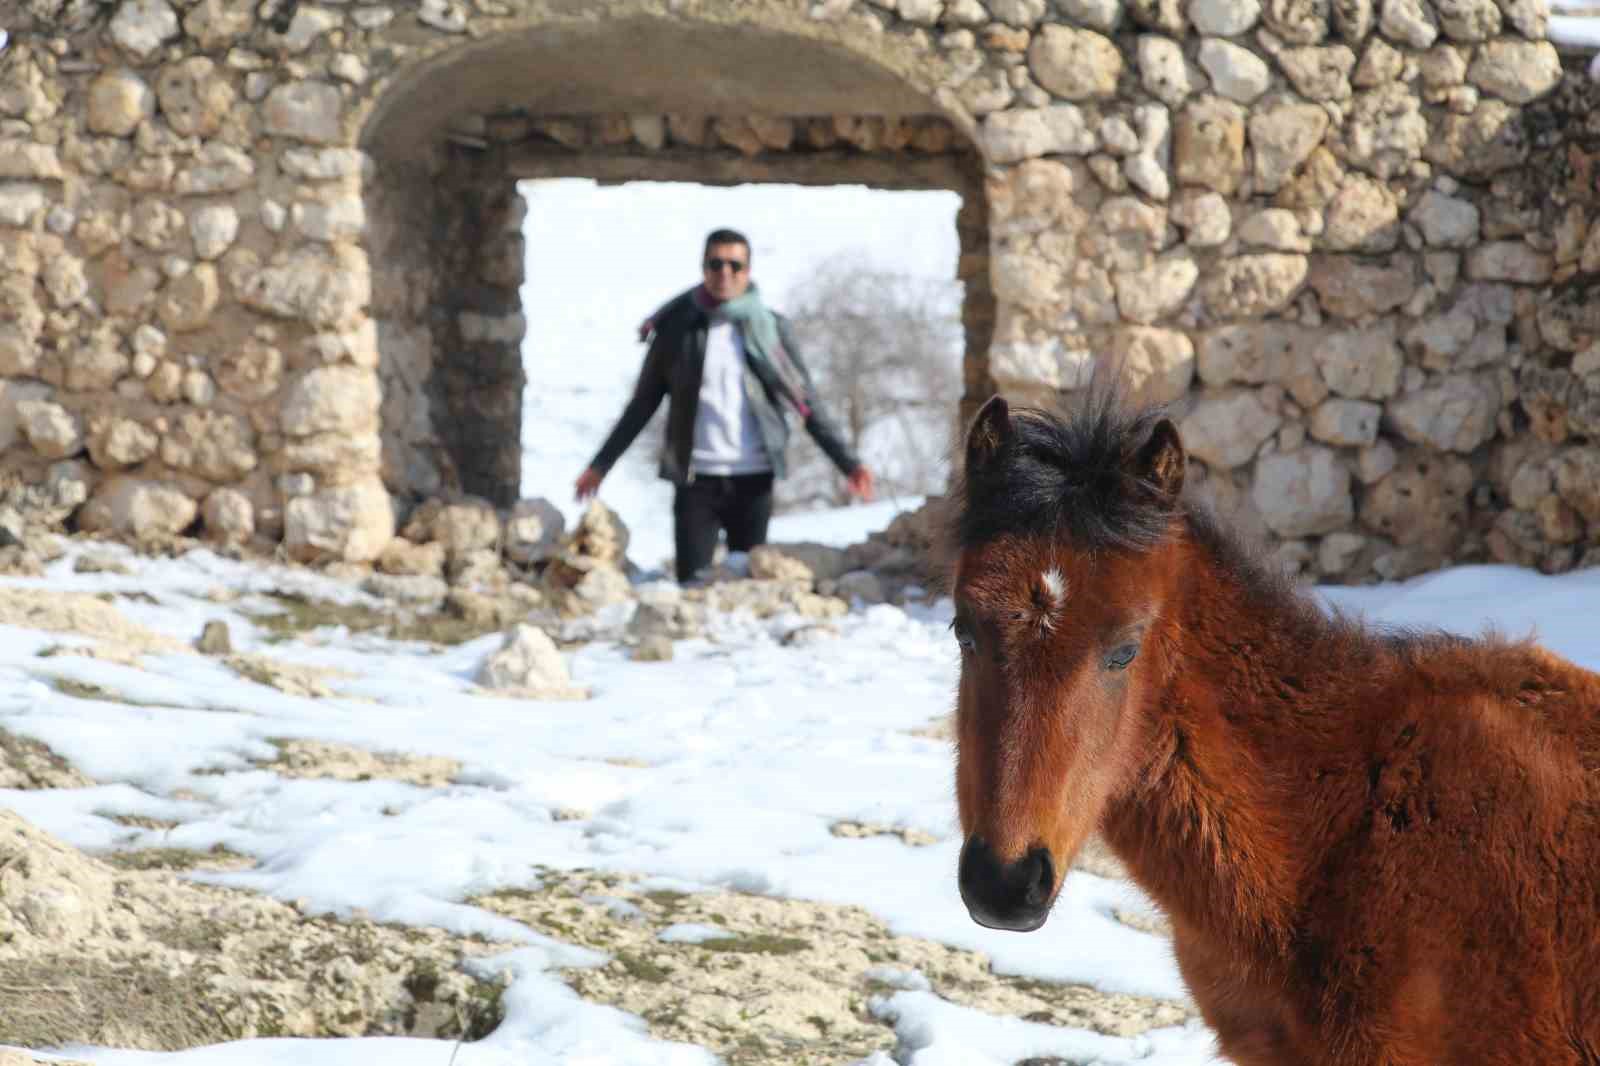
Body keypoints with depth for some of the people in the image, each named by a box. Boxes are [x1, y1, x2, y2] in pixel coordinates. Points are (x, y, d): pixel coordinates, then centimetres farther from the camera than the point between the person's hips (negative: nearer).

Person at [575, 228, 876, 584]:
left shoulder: (769, 329, 3)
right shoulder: (677, 328, 2)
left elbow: (807, 404, 4)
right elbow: (643, 405, 10)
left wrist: (847, 461, -5)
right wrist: (600, 464, 8)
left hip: (753, 481, 1)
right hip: (696, 480, -1)